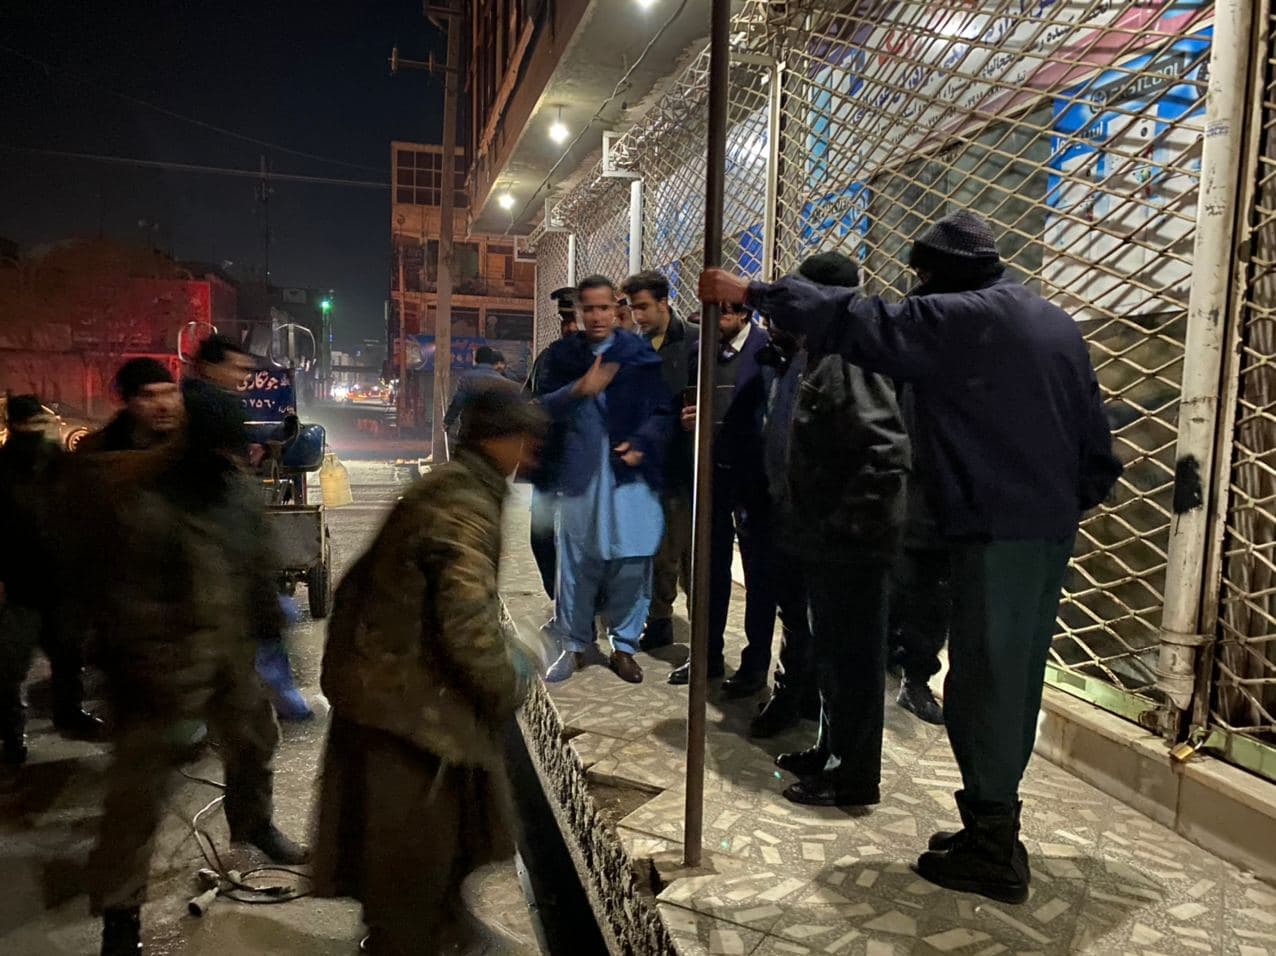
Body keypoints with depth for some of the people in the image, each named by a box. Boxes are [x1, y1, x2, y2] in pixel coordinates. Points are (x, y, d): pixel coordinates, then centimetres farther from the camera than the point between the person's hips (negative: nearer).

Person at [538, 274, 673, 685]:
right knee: (576, 562, 7)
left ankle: (624, 646, 18)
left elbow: (663, 410, 1)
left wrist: (641, 444, -15)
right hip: (579, 473, 2)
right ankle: (574, 646, 22)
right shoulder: (563, 354, 8)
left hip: (631, 473, -1)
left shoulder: (640, 353, 2)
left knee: (630, 564, 2)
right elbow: (544, 408, -1)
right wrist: (578, 390, -18)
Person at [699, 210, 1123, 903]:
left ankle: (992, 852, 9)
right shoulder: (1058, 324, 15)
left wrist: (749, 292, -6)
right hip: (1054, 530, 9)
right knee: (1018, 678, 14)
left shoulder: (954, 317, -9)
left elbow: (848, 321, -13)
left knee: (983, 681, -1)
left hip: (995, 532, -9)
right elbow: (1096, 435, 15)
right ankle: (994, 827, 25)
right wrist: (1072, 501, 21)